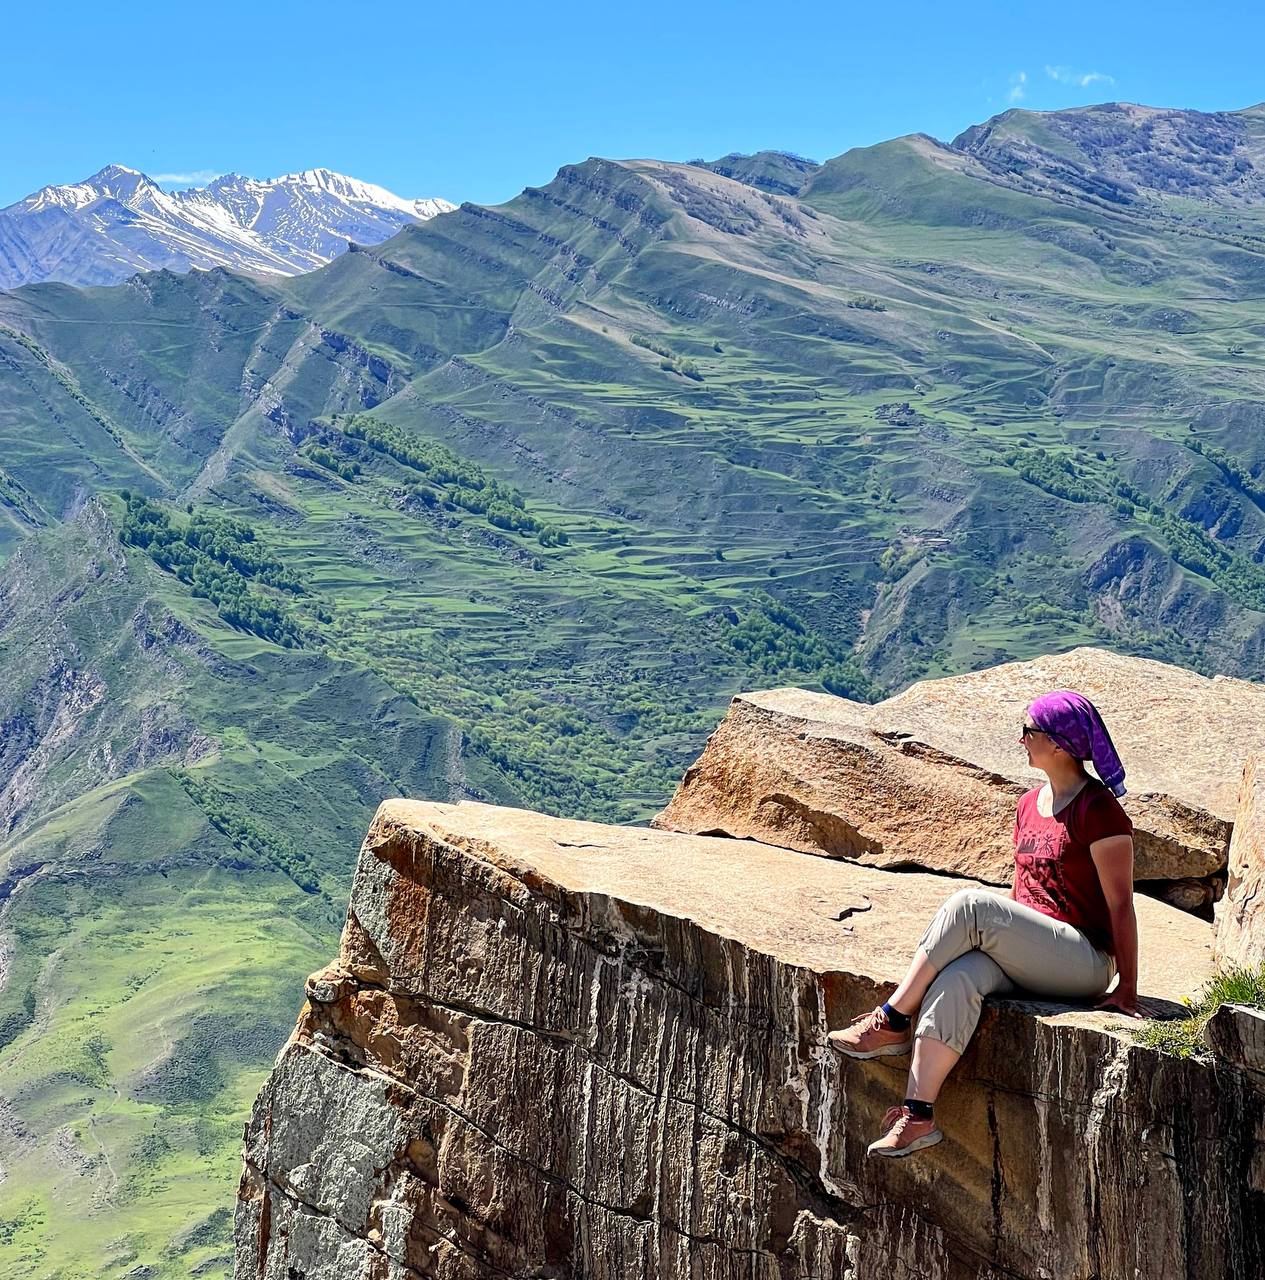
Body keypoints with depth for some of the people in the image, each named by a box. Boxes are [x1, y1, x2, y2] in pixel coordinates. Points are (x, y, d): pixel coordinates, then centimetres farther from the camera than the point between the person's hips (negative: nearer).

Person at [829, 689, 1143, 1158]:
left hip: (1084, 961, -6)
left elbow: (1120, 904, -10)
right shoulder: (1029, 804, 15)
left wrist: (1127, 991, -12)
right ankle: (918, 1114, -36)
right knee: (956, 979, -28)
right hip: (1024, 957, 7)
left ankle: (892, 1022, -19)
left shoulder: (1098, 810, -9)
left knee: (970, 903, -28)